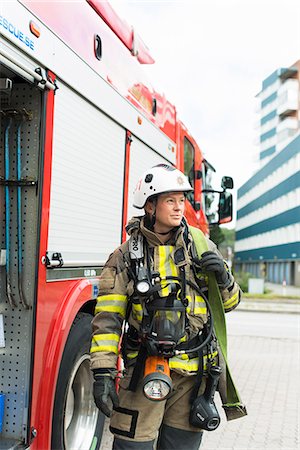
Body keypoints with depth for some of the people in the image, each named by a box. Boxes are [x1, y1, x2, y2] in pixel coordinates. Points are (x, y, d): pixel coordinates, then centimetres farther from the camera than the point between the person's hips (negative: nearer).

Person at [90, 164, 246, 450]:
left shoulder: (200, 245, 4)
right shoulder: (126, 255, -3)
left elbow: (229, 302, 11)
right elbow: (107, 317, -7)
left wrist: (223, 278, -10)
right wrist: (103, 371, -15)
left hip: (193, 370, 3)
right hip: (145, 369, -2)